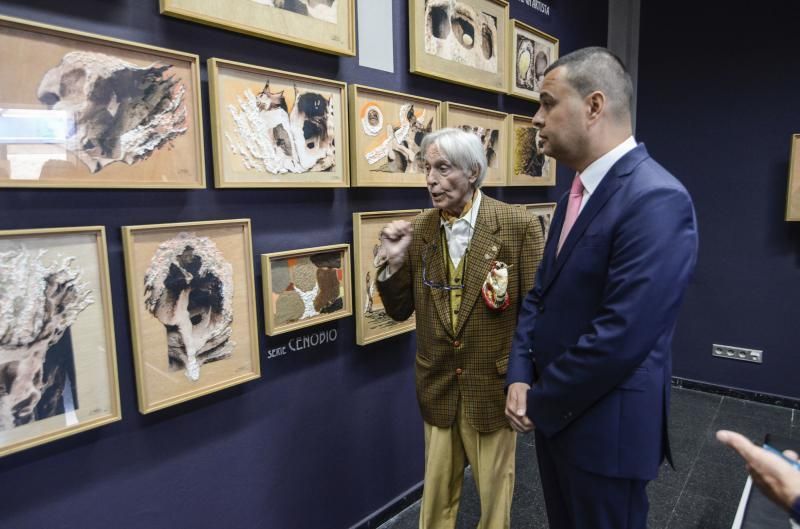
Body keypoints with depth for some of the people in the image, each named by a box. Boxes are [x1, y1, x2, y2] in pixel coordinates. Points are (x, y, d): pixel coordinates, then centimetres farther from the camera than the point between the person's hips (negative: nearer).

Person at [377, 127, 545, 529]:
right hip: (437, 386, 3)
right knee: (436, 491, 21)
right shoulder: (417, 231, -3)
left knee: (494, 490, 19)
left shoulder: (519, 226, -14)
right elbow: (399, 311, 2)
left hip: (494, 385, -2)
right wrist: (393, 262, -15)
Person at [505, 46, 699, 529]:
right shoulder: (578, 192, 7)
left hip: (607, 426, -8)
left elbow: (621, 336, -27)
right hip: (556, 412, 8)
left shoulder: (656, 199, -23)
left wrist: (540, 402, -15)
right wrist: (522, 378, -4)